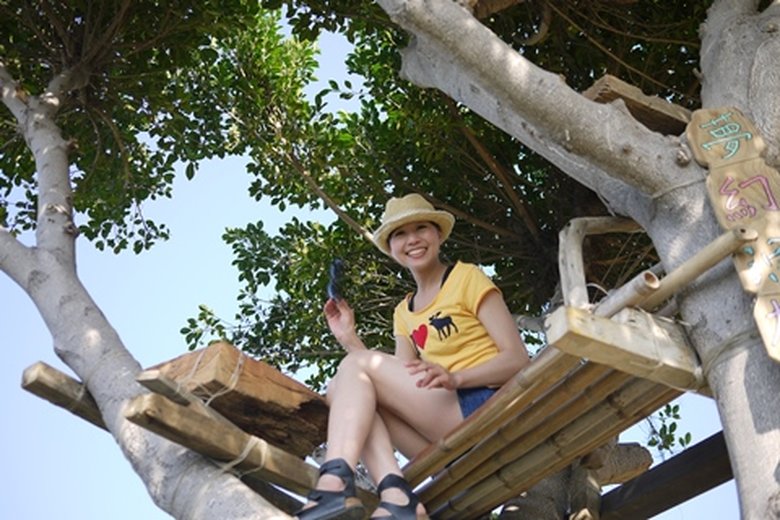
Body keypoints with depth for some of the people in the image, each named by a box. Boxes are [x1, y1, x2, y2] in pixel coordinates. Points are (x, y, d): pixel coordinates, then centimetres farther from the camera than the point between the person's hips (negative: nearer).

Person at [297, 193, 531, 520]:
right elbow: (400, 385, 8)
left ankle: (335, 484, -38)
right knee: (343, 388, -9)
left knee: (356, 365, -14)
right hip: (448, 435, 6)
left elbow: (517, 359, -7)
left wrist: (454, 377, -23)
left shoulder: (467, 277, 3)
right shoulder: (404, 313, 20)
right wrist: (349, 340, 0)